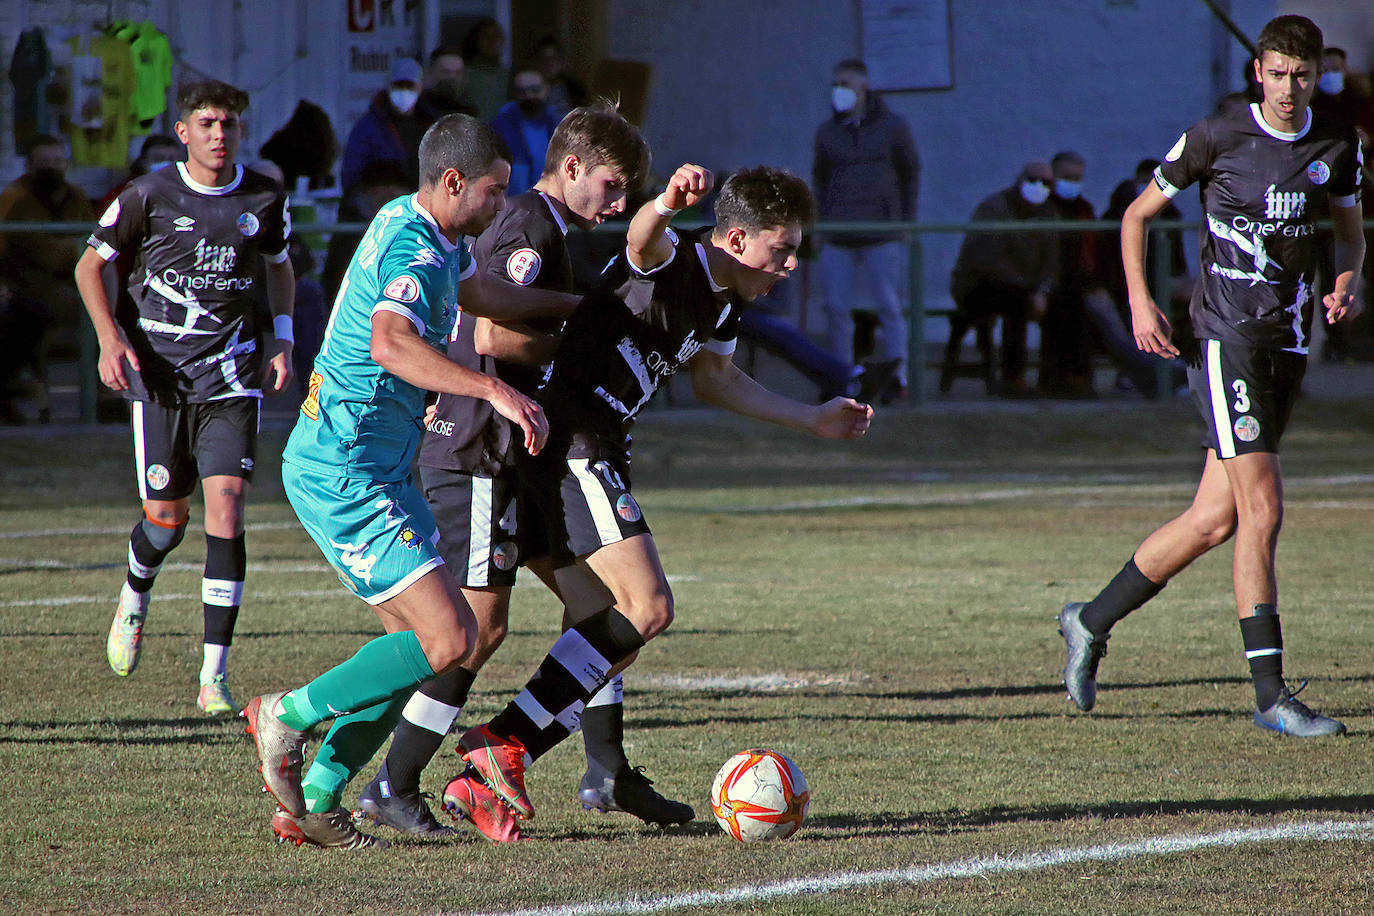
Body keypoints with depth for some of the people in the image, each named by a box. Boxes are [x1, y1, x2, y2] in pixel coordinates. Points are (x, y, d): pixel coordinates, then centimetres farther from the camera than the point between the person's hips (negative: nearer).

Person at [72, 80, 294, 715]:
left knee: (226, 509, -13)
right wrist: (110, 337, -7)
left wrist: (281, 337, 8)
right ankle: (134, 599, 40)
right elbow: (91, 264, 7)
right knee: (166, 518, 1)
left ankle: (214, 678, -12)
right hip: (159, 375, -1)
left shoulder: (264, 200, 3)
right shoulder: (149, 196, -4)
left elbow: (280, 267, 22)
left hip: (233, 376, 1)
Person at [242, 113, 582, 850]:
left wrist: (580, 305, 41)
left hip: (375, 473, 11)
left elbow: (477, 294, 35)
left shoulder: (426, 232, 13)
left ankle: (313, 801, 10)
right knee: (447, 638, -15)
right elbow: (390, 343, -39)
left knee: (422, 637, 9)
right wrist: (494, 390, -43)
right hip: (344, 476, -11)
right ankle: (289, 714, -2)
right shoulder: (415, 250, -19)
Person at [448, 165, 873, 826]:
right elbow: (641, 240, -39)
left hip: (595, 454, 11)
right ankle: (503, 744, -15)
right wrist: (667, 204, -63)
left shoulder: (725, 297, 15)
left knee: (630, 619, 13)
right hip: (573, 443, -11)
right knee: (647, 609, -16)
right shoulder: (675, 264, -14)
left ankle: (485, 781, 12)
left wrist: (815, 421, 35)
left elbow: (715, 380, 32)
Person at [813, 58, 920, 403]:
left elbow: (911, 173, 12)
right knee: (836, 308, -2)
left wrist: (907, 221, 6)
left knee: (888, 304, -5)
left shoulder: (893, 127, 2)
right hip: (839, 238, 3)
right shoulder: (827, 132, 8)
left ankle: (898, 378, -2)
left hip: (882, 235, -3)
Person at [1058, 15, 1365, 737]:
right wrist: (1140, 301, -6)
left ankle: (1091, 622, 25)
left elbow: (1350, 227, 24)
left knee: (1215, 521, 6)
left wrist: (1347, 280, 2)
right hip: (1226, 334, -6)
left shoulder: (1337, 148, 7)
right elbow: (1138, 214, 6)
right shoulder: (1215, 138, -5)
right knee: (1262, 510, -15)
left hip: (1290, 344, 6)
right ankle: (1271, 696, -12)